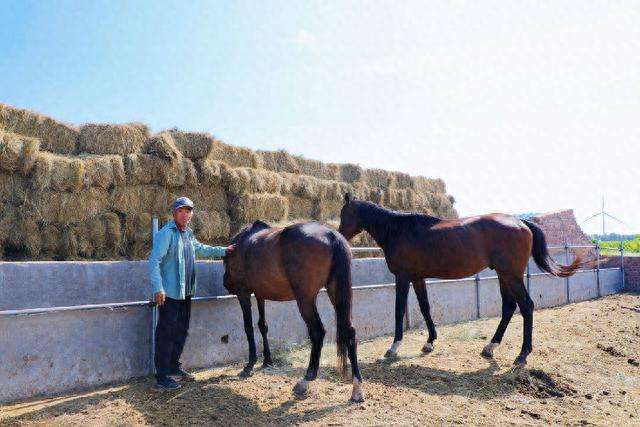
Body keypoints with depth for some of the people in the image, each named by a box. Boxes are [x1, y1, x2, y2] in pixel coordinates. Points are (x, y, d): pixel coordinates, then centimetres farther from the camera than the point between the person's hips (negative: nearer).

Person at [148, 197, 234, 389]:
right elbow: (154, 261, -21)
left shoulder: (188, 233, 13)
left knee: (182, 331, 18)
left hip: (185, 292, 9)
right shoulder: (166, 233, -14)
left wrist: (222, 250, 30)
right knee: (166, 333, -4)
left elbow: (201, 249, 31)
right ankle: (162, 377, 4)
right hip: (170, 293, -9)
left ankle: (174, 366, 33)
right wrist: (158, 288, -28)